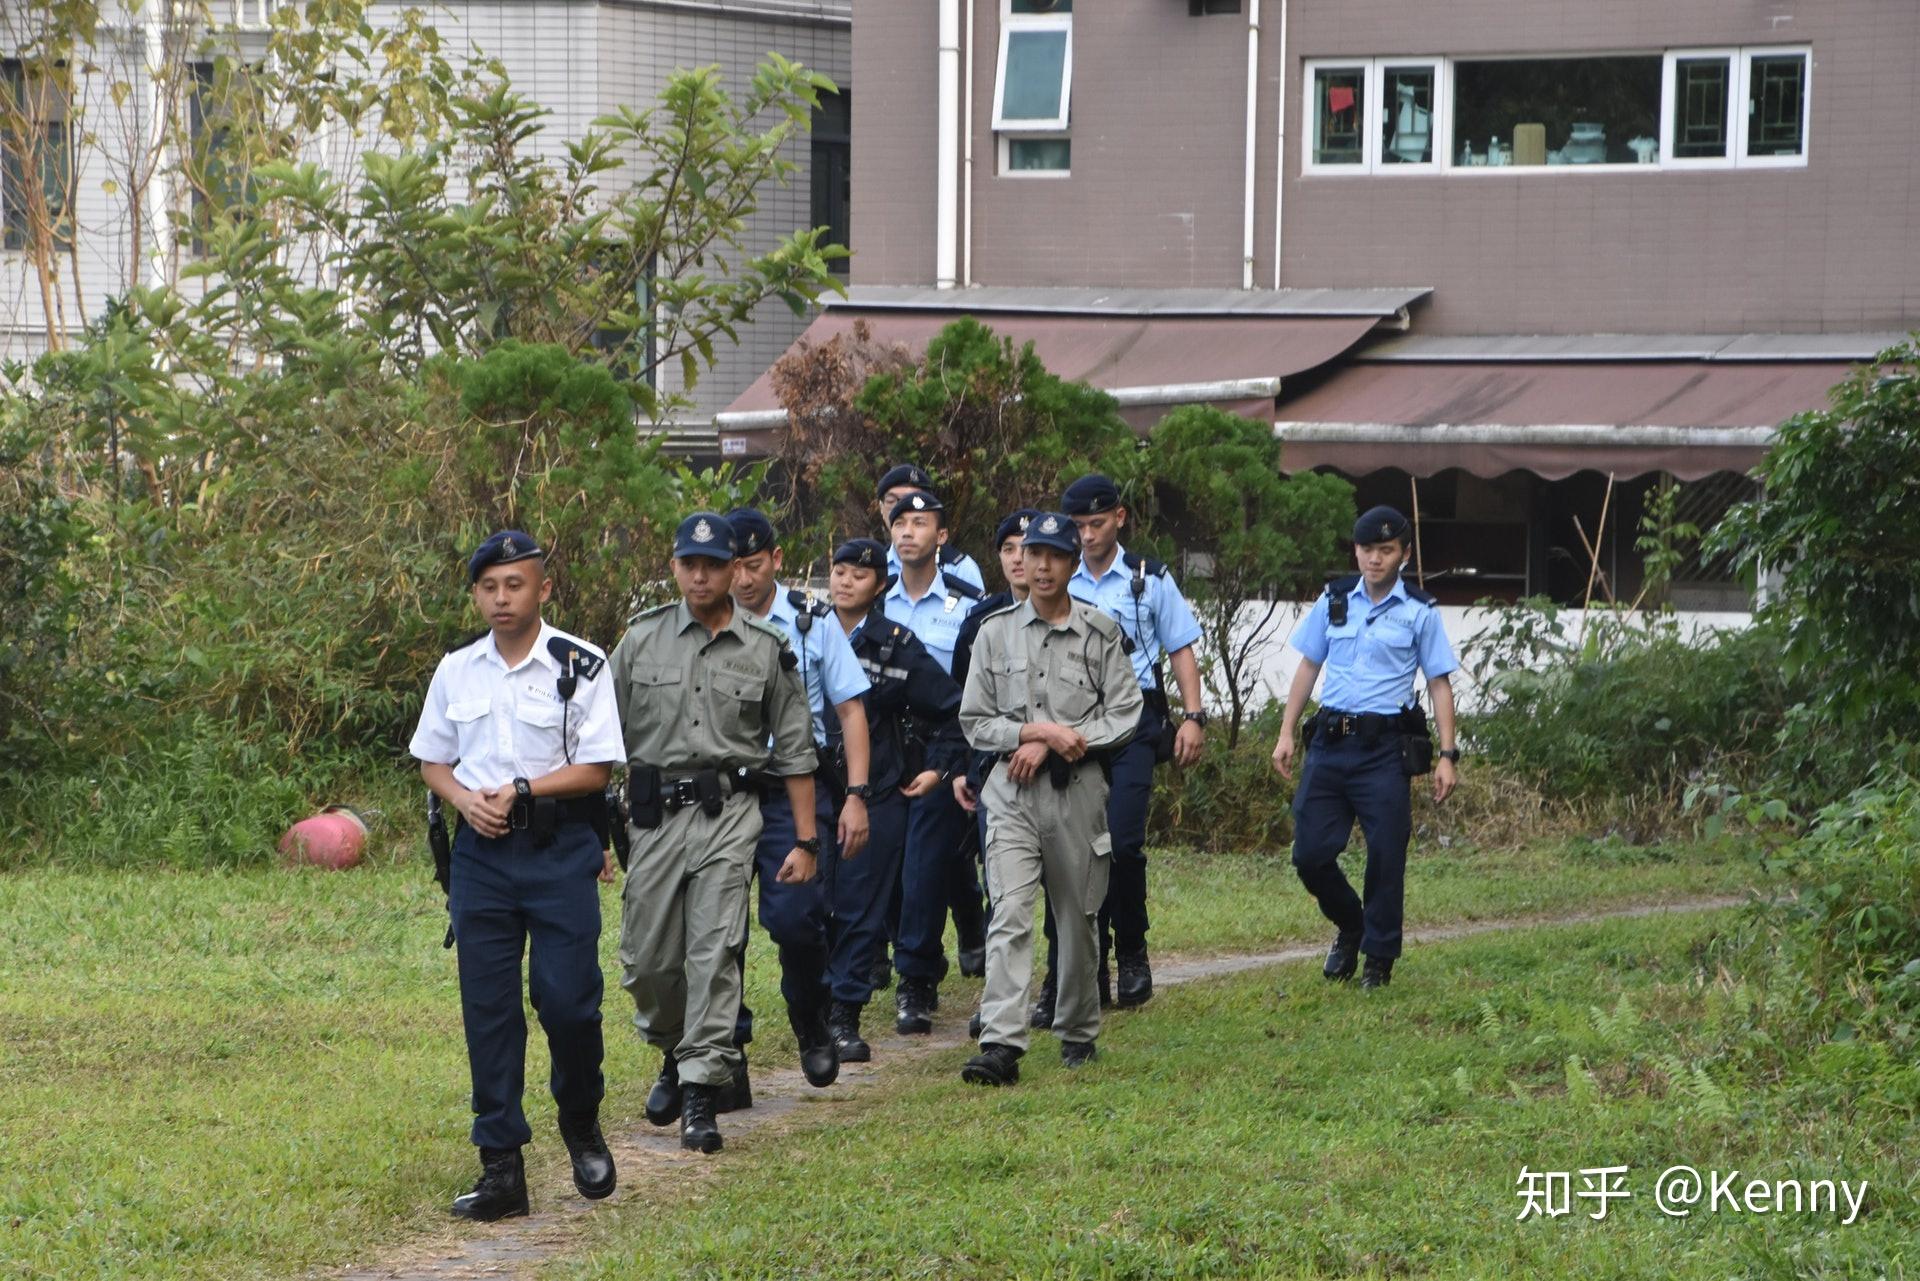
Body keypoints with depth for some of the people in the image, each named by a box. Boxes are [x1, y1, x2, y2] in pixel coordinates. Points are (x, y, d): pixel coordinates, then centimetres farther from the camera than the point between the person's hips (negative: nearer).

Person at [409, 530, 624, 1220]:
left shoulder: (582, 666, -4)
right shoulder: (456, 670, 8)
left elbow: (594, 769, -6)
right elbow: (433, 761, 14)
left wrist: (519, 791, -15)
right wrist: (465, 799, -6)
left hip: (561, 851, -3)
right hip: (481, 850, 3)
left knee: (568, 999, -6)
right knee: (487, 1007, 2)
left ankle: (582, 1125, 22)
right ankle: (501, 1168, 7)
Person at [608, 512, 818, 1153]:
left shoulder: (767, 649, 4)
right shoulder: (642, 640, 6)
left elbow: (794, 751, 7)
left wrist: (805, 839, 3)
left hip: (729, 812, -2)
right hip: (655, 811, 2)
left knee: (715, 950, -10)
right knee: (646, 958, 4)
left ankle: (701, 1088, -8)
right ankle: (674, 1053, 30)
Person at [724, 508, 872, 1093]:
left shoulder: (812, 623, 4)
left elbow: (850, 709, 7)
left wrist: (856, 795, -1)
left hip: (795, 788, -1)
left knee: (794, 916, -11)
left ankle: (811, 1023, 16)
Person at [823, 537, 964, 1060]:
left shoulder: (898, 646, 0)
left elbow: (952, 709, 8)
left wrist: (937, 767, 5)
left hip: (877, 795, -1)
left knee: (861, 909, 0)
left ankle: (846, 1017, 4)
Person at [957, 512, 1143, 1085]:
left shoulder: (1101, 633, 2)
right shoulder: (995, 633, 6)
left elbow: (1123, 715, -3)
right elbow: (975, 722, 5)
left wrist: (1053, 744, -11)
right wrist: (1037, 730, -11)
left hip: (1078, 787, 0)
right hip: (1012, 790, 0)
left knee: (1078, 917, 10)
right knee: (1009, 914, -14)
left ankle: (1078, 1033, 27)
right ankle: (1000, 1045, -22)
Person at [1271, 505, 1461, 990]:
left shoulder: (1419, 612, 1)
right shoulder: (1334, 600, 9)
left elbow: (1439, 684, 1)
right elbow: (1308, 667, 14)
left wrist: (1446, 756, -5)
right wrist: (1286, 734, 9)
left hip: (1384, 747, -3)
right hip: (1330, 742, 3)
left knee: (1386, 857, -3)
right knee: (1310, 853, 1)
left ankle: (1378, 958, 12)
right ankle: (1350, 927, 27)